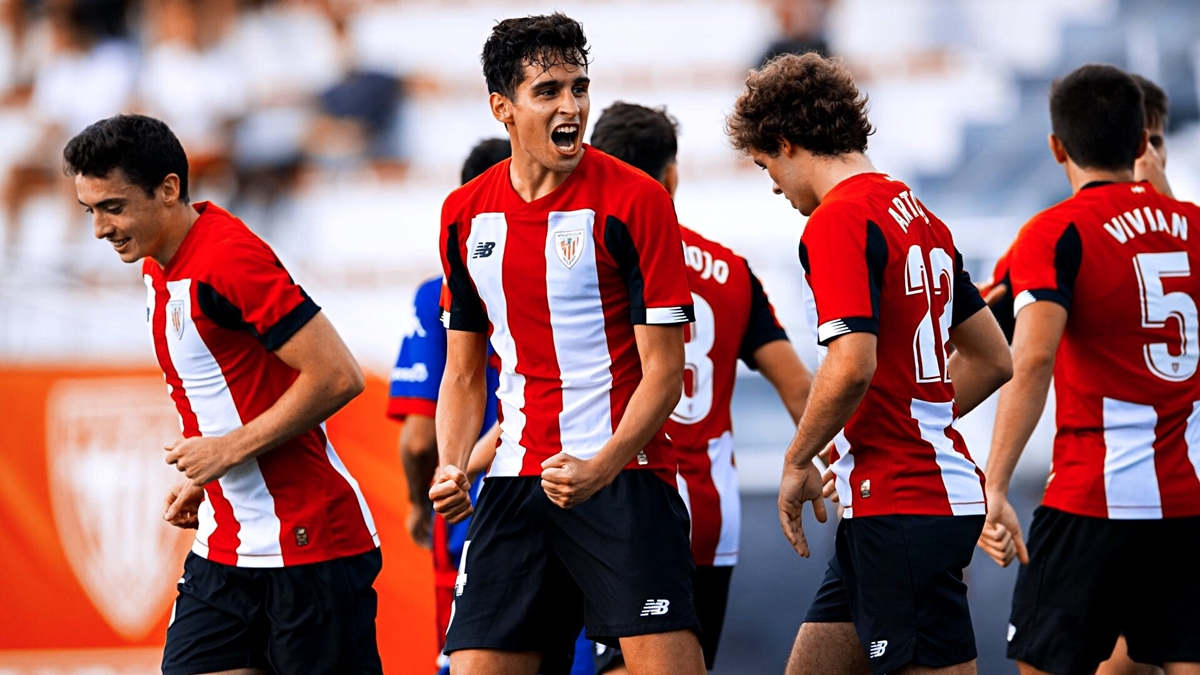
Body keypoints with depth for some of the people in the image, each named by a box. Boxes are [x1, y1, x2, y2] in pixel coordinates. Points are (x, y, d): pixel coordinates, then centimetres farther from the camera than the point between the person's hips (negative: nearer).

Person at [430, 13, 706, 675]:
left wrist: (601, 468, -22)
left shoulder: (633, 199, -7)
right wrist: (451, 470, -1)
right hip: (515, 482, 4)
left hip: (620, 475, -4)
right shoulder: (465, 214, 8)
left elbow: (663, 366, -9)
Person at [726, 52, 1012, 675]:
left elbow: (851, 366, -23)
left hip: (900, 506, -10)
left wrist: (798, 463, -9)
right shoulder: (920, 219, 16)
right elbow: (992, 360, 22)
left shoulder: (838, 220, -12)